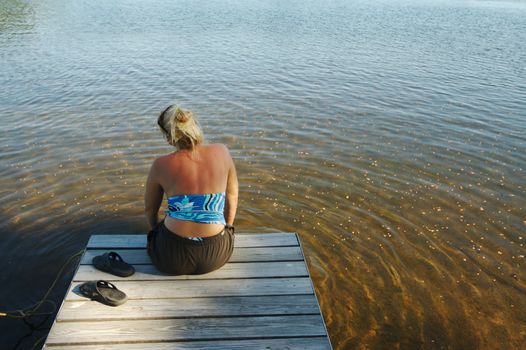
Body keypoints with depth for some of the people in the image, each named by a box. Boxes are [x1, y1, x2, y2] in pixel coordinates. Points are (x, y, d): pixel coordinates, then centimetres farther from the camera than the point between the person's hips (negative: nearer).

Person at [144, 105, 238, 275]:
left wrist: (155, 230, 30)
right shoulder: (221, 152, -5)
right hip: (217, 255, 2)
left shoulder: (161, 165, -8)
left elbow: (149, 209, 8)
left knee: (155, 233, 36)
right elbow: (232, 196, 8)